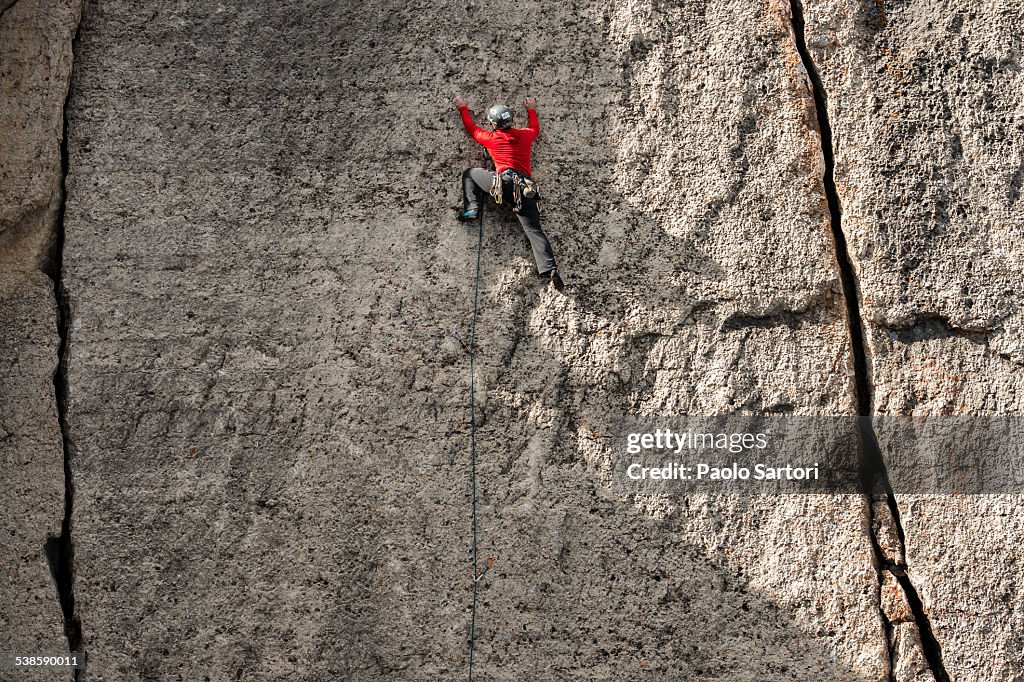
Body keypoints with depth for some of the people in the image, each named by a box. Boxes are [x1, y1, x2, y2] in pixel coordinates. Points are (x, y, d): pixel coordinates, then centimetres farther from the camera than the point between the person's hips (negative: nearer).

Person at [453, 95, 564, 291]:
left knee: (469, 173, 19)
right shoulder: (525, 135, 16)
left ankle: (471, 209, 3)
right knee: (534, 230, 1)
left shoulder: (492, 138, 9)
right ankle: (549, 268, -16)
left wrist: (463, 109, 42)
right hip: (526, 188, 4)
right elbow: (535, 128, 42)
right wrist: (531, 110, 56)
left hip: (504, 182, -3)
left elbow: (471, 128, 28)